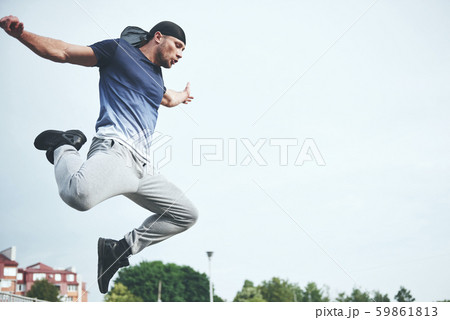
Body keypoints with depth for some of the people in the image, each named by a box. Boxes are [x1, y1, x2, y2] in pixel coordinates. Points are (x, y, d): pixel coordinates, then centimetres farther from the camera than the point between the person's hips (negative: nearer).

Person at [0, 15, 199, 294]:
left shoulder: (156, 78, 31)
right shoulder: (119, 50, 7)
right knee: (79, 193, -40)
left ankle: (119, 249, 13)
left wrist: (183, 95, 77)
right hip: (115, 150, -9)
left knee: (187, 215, 12)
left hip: (142, 167, 9)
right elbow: (61, 52, 0)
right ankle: (64, 147, -3)